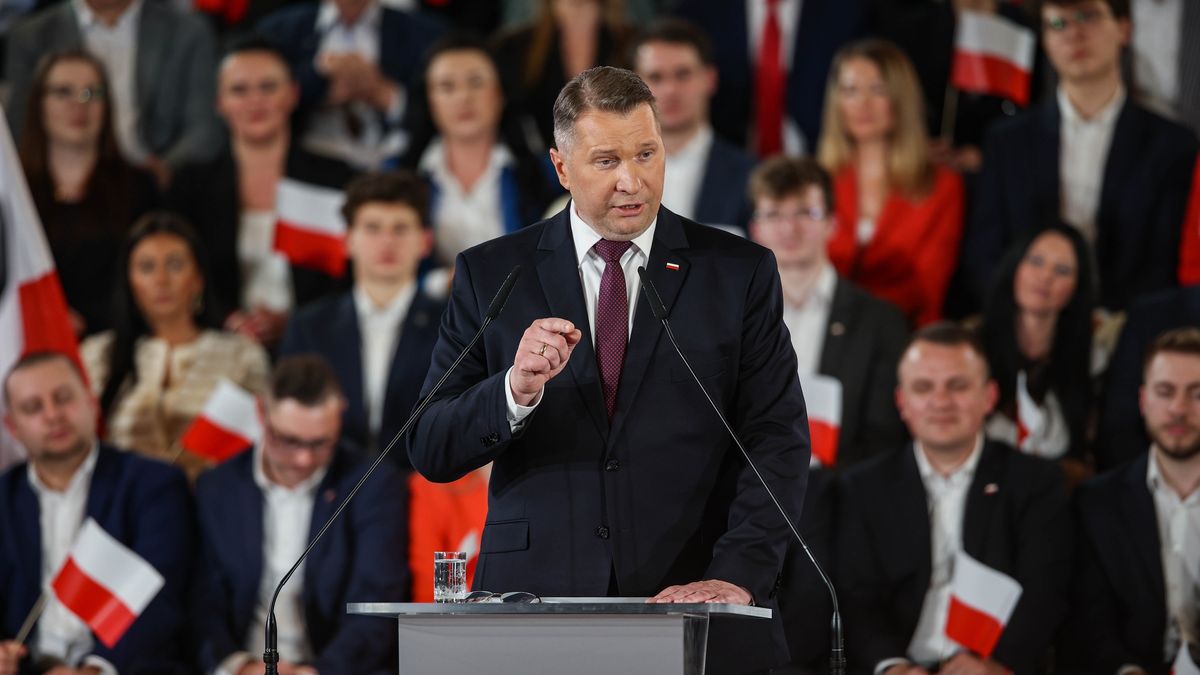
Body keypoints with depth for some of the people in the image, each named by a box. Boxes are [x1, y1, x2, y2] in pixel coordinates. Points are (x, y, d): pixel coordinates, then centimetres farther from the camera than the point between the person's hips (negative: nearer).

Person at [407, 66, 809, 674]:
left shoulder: (738, 272, 6)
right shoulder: (491, 275, 7)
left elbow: (777, 442, 0)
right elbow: (430, 452, 3)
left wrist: (737, 575, -14)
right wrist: (515, 390, -16)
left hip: (691, 606, 0)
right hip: (537, 602, 0)